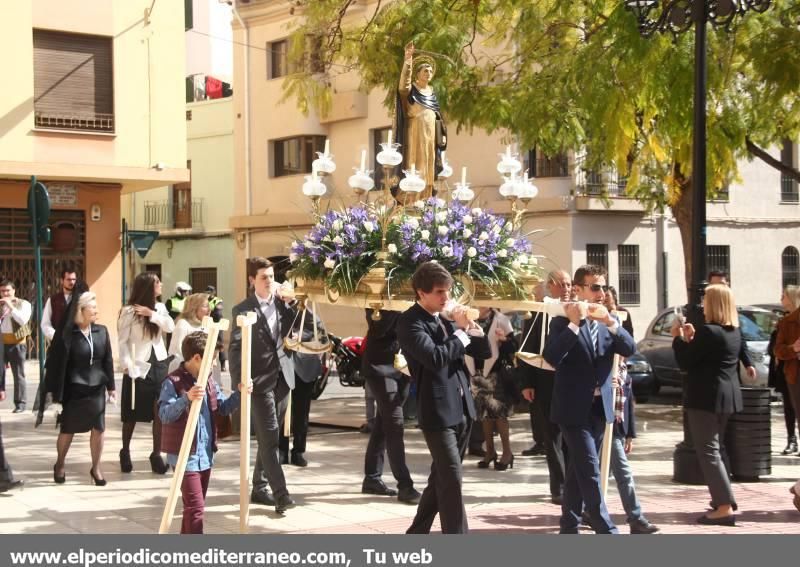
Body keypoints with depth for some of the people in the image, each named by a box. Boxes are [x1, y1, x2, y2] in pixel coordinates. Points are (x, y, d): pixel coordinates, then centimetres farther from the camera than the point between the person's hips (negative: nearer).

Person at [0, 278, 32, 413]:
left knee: (18, 374, 0)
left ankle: (20, 403, 4)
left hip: (17, 343, -3)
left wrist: (11, 306, -15)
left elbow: (23, 320, -14)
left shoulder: (23, 304, 2)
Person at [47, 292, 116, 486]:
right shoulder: (67, 334, -10)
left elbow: (107, 360, 7)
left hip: (96, 387, 3)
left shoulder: (101, 331, 3)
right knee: (68, 429, 7)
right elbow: (56, 362, -8)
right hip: (74, 389, -3)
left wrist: (111, 386, 7)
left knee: (99, 428, 1)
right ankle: (59, 465, 28)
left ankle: (96, 468, 16)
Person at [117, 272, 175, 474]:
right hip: (139, 367, -4)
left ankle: (156, 454, 3)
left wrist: (152, 314, -17)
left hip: (159, 364, 4)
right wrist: (127, 365, -19)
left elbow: (171, 327, -7)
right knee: (132, 414, 7)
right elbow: (122, 341, -10)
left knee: (160, 412, -4)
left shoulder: (159, 307, 8)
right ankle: (125, 452, 23)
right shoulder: (129, 311, -8)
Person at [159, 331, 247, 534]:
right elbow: (164, 414, -26)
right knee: (196, 507, -9)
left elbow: (223, 407, 16)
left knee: (195, 505, 17)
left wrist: (239, 394, -1)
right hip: (185, 456, -8)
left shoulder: (209, 380, 9)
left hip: (206, 454, 8)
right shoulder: (173, 381, -15)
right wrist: (186, 398, -41)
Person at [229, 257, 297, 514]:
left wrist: (290, 301, -2)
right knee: (269, 437, -11)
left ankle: (259, 488, 22)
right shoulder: (243, 309, -4)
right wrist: (239, 379, -22)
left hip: (282, 377, 6)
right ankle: (280, 493, -15)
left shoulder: (282, 303, 11)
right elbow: (235, 347, -9)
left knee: (268, 437, 12)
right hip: (260, 380, -5)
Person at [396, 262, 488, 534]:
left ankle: (417, 534, 29)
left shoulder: (444, 320, 14)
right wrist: (461, 332, -12)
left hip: (462, 410, 8)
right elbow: (435, 358, -24)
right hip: (438, 412, -8)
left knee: (441, 479, 16)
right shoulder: (410, 322, -10)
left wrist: (469, 327, -4)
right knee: (452, 481, -8)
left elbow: (483, 351, 13)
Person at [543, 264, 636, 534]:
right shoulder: (562, 322, -7)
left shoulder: (609, 322, 10)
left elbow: (629, 349, -5)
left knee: (579, 469, 13)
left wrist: (610, 321, -18)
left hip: (600, 407, 6)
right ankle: (605, 529, -7)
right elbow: (552, 358, -21)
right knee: (590, 471, -9)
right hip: (574, 408, -6)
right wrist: (574, 323, -25)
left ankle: (569, 526, 21)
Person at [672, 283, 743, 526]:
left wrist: (678, 337, -2)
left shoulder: (708, 331, -19)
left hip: (706, 397, -9)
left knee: (708, 451, -6)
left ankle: (725, 507, -13)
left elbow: (684, 362, -13)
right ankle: (723, 498, 28)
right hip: (727, 396, 9)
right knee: (714, 448, 22)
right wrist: (692, 339, 10)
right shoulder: (734, 332, 8)